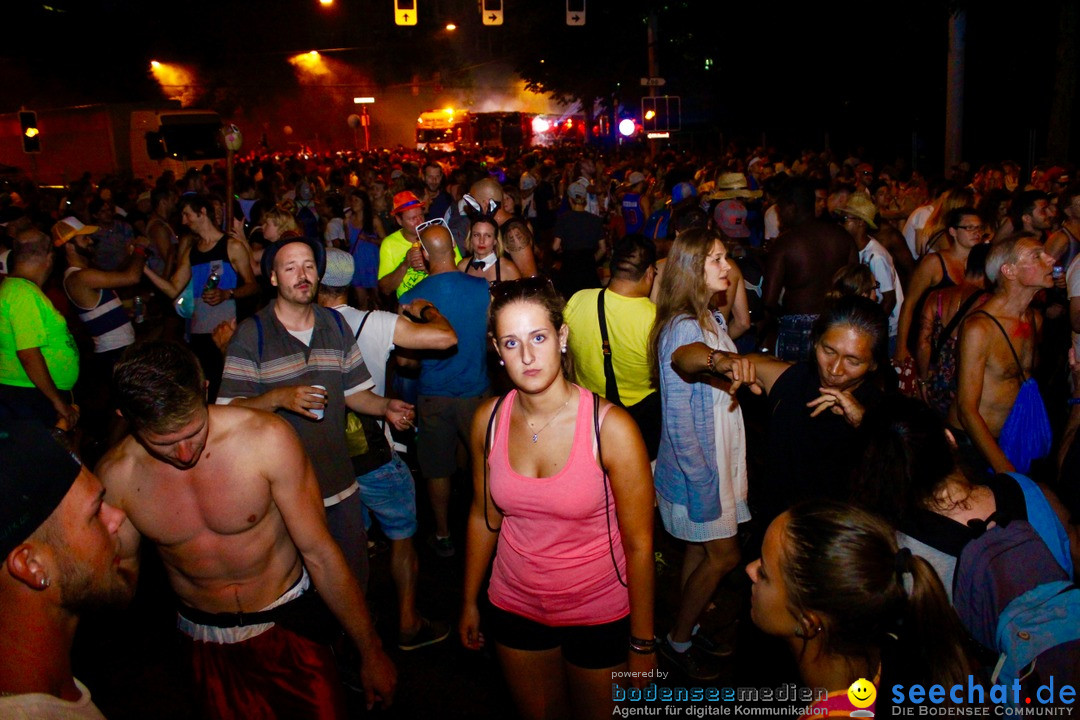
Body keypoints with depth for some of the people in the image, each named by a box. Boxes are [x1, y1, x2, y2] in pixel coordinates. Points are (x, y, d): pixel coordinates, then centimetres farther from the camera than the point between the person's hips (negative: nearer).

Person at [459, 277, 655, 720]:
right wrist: (470, 601, 12)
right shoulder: (489, 419, -10)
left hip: (600, 616, -3)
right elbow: (484, 516, 4)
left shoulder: (610, 428, -23)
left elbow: (639, 545, -16)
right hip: (515, 608, 4)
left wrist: (643, 646, -11)